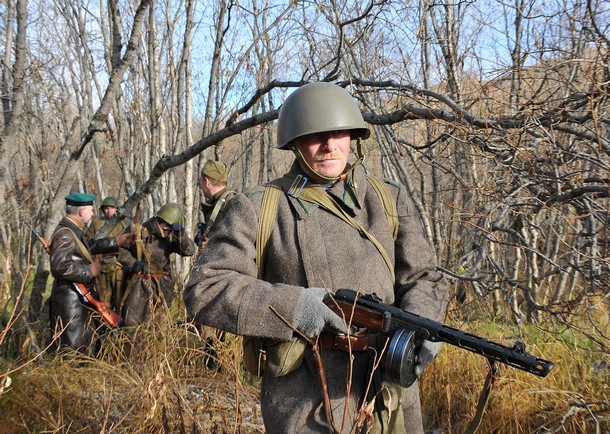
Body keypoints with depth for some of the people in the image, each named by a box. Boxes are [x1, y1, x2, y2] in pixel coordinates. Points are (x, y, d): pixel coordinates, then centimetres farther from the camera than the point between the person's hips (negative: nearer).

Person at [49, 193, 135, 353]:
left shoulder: (75, 230, 11)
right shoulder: (64, 233, -21)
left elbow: (91, 245, 29)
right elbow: (59, 266, -30)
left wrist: (116, 241, 25)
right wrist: (89, 271, -21)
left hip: (81, 297, 11)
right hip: (70, 298, -11)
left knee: (87, 338, 22)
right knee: (73, 347, -4)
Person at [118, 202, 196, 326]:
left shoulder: (171, 237, -2)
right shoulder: (138, 232, -9)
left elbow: (190, 251, -13)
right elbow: (120, 250, 0)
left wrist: (181, 235, -27)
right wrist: (132, 263, -14)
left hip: (162, 284, 3)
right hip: (140, 284, -2)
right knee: (132, 323, -1)